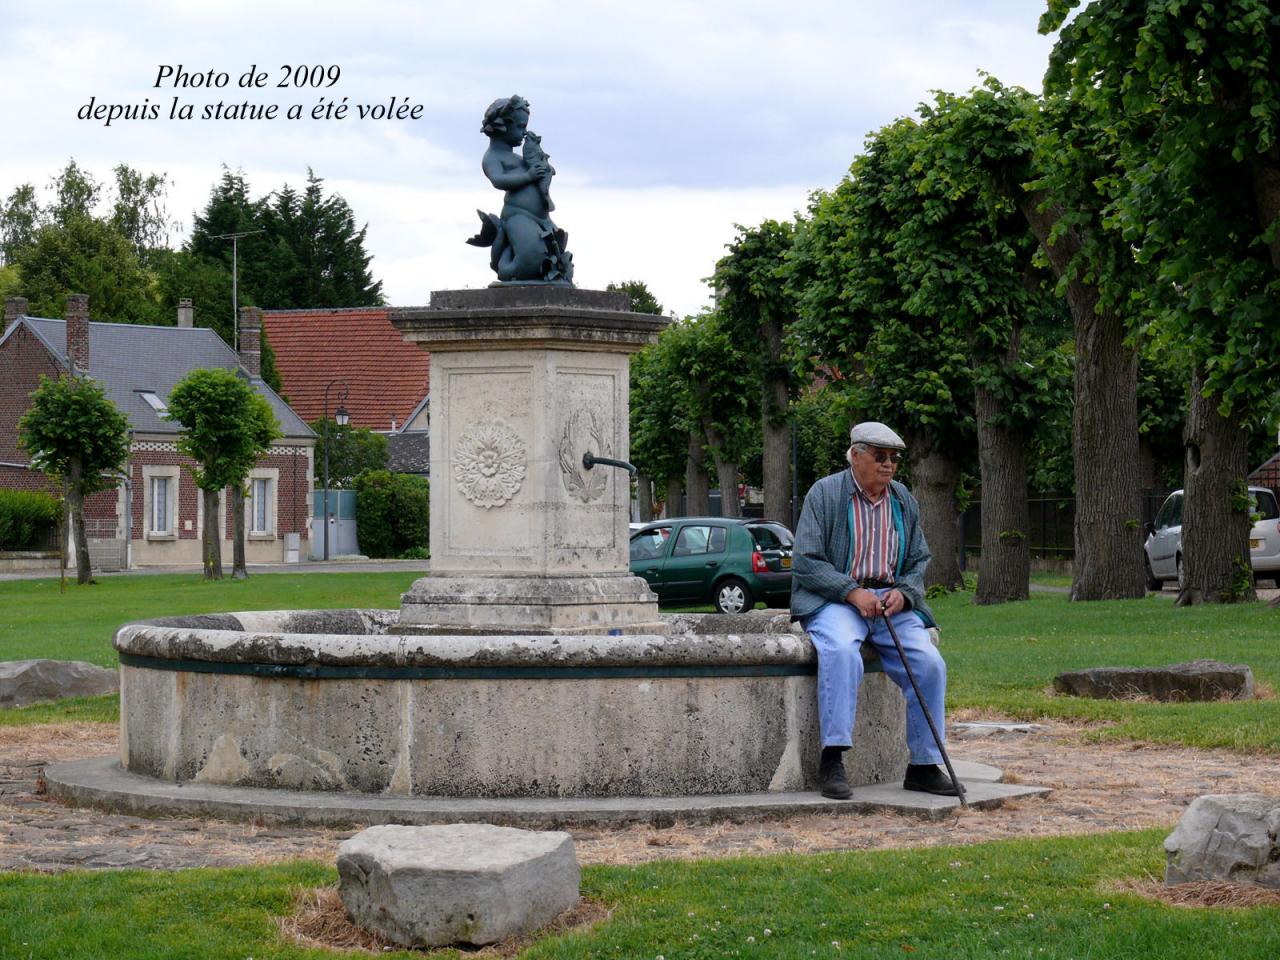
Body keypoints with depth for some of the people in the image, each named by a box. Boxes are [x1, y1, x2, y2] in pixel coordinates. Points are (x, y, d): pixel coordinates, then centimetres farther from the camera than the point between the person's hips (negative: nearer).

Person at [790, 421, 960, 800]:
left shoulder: (904, 501, 14)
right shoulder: (824, 493, -2)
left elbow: (919, 562, 18)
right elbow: (806, 563, -7)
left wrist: (903, 593, -4)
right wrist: (853, 592, -18)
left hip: (891, 601, 5)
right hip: (833, 598, -5)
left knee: (929, 663, -17)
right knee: (842, 651, -36)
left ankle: (924, 765, -6)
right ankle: (831, 760, -35)